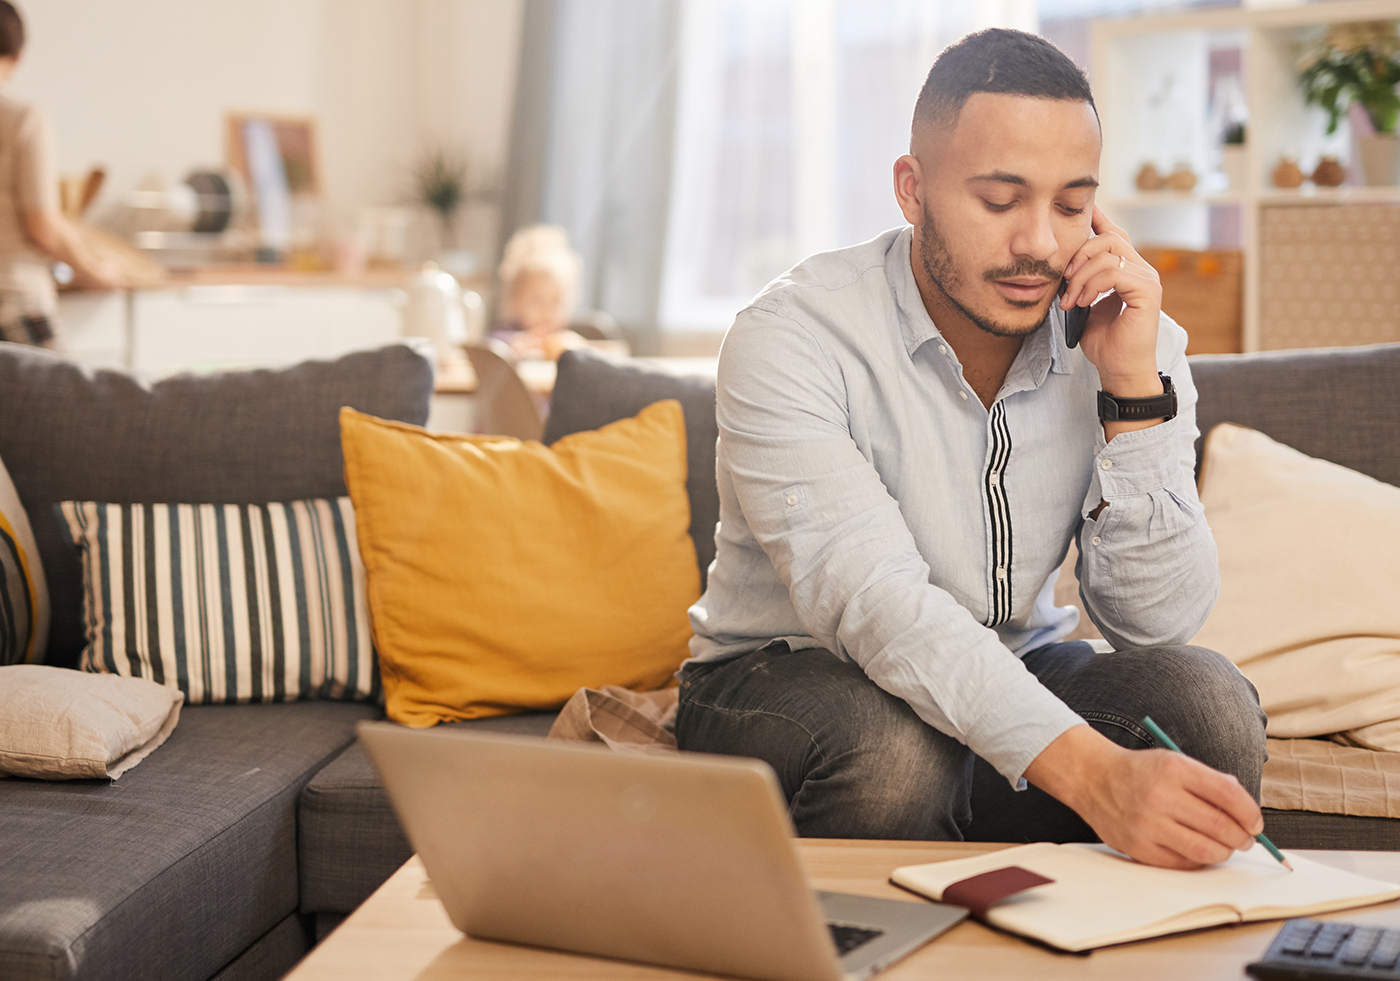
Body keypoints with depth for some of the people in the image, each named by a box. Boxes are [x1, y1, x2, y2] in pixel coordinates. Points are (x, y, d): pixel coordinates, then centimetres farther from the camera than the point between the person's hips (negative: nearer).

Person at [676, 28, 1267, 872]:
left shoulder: (1133, 339, -7)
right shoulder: (792, 340, -21)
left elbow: (1159, 620, -13)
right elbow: (873, 602, -35)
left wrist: (1133, 386, -25)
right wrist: (1090, 772, -48)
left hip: (1016, 678, 4)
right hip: (788, 674, -3)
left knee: (1208, 700, -24)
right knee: (892, 747, -37)